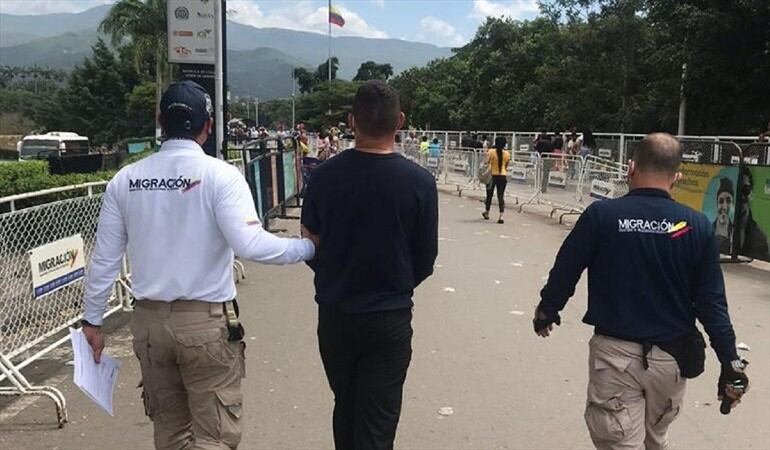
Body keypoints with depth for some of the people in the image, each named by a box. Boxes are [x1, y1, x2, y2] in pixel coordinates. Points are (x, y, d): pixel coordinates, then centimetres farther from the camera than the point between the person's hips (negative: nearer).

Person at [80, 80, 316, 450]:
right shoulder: (220, 175, -12)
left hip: (148, 320, 5)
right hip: (206, 321, -5)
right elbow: (249, 244, -23)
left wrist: (92, 320, 14)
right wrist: (308, 247, -10)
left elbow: (105, 258, 5)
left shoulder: (125, 179, 1)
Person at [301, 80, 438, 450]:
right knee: (377, 420, 8)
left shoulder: (324, 175, -9)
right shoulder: (419, 181, -13)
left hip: (334, 314, 3)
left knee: (345, 407, 22)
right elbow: (426, 258, -4)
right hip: (390, 318, -2)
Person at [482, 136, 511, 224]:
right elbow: (506, 166, 9)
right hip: (503, 176, 1)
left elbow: (487, 163, -15)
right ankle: (501, 216, -11)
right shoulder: (507, 153, 0)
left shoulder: (491, 151, -7)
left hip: (492, 175, -1)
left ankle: (487, 213, 33)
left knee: (489, 194, 16)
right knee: (501, 196, 2)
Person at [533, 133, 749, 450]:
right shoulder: (697, 226, -6)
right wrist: (731, 364, 3)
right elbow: (711, 303, -6)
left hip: (615, 353, -3)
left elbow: (564, 273, -5)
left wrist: (546, 311, 14)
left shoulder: (601, 215, -12)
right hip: (672, 356, 3)